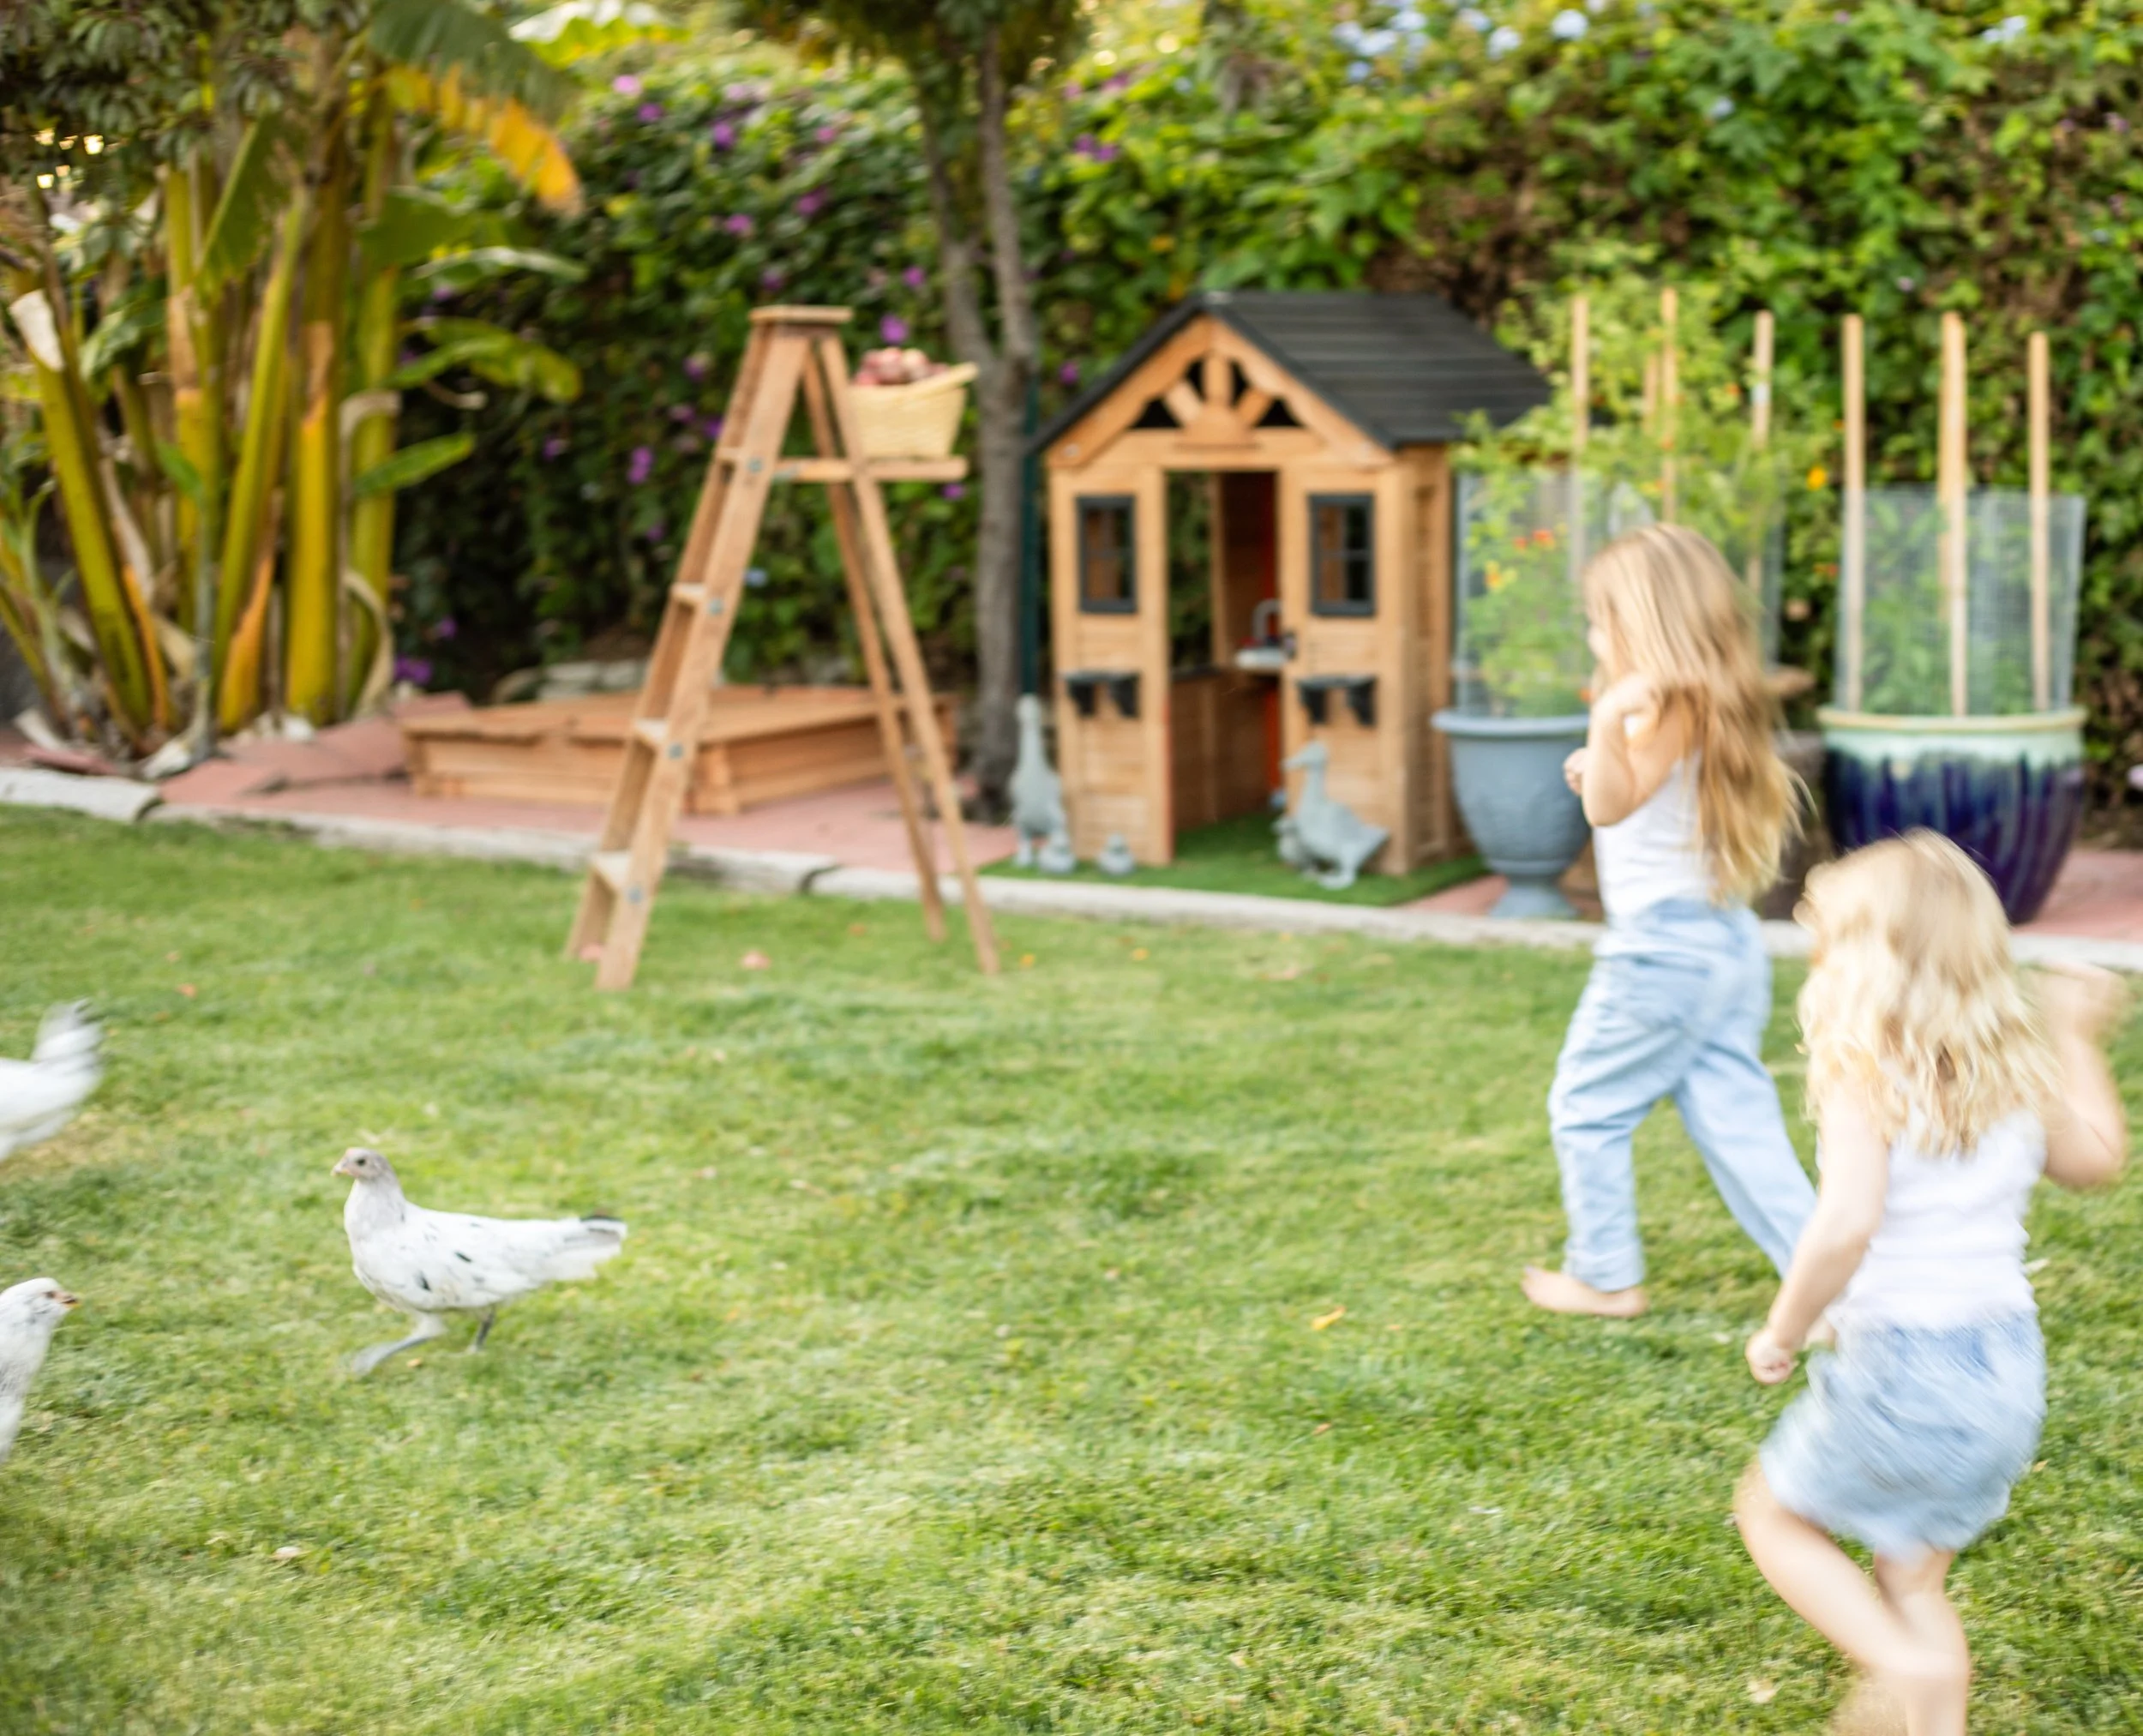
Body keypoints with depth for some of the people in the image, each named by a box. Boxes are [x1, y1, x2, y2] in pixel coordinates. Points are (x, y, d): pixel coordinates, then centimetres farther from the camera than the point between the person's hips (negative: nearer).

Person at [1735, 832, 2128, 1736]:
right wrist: (2077, 1041, 32)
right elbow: (2096, 1156, 22)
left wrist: (1782, 1331, -15)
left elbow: (1845, 1225, -30)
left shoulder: (1867, 1085, -17)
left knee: (1774, 1516, 16)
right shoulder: (2017, 1074, 4)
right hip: (2011, 1364, 7)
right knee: (1911, 1581, 20)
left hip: (1901, 1364, -7)